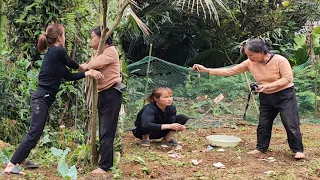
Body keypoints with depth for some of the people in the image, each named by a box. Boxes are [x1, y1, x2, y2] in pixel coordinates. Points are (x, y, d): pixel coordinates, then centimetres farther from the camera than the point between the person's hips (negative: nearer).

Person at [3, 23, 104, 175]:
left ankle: (22, 160, 29)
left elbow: (68, 76, 12)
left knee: (35, 133, 18)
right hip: (41, 99, -10)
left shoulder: (53, 54, 14)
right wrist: (85, 69, 24)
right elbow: (72, 64, 3)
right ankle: (11, 165, -7)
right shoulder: (58, 52, -15)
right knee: (34, 134, -10)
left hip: (42, 98, 10)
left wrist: (87, 73, 4)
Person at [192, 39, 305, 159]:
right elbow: (230, 71, -9)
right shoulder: (250, 63, -9)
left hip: (285, 95, -5)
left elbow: (288, 78, -20)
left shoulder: (280, 60, -21)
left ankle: (298, 150, 7)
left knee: (290, 124, -5)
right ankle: (261, 148, 23)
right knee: (263, 124, 9)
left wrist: (267, 86, -30)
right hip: (266, 97, 5)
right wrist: (207, 70, -17)